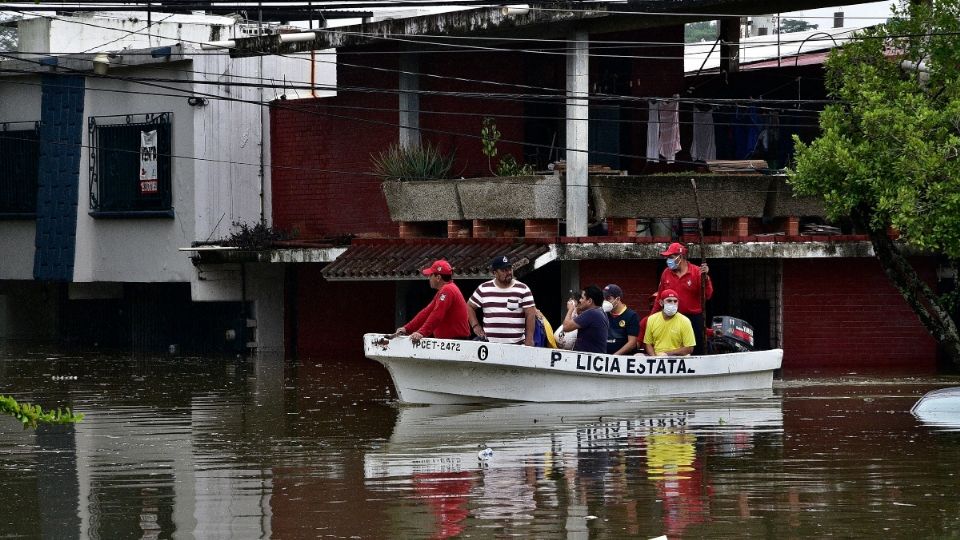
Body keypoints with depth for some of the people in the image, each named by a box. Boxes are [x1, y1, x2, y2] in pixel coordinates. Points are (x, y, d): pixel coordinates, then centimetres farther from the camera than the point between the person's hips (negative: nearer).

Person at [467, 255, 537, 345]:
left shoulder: (523, 289, 4)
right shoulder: (484, 289, 10)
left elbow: (530, 314, 0)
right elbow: (470, 306, 20)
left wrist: (529, 339, -9)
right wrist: (475, 326, 6)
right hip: (490, 343, 2)